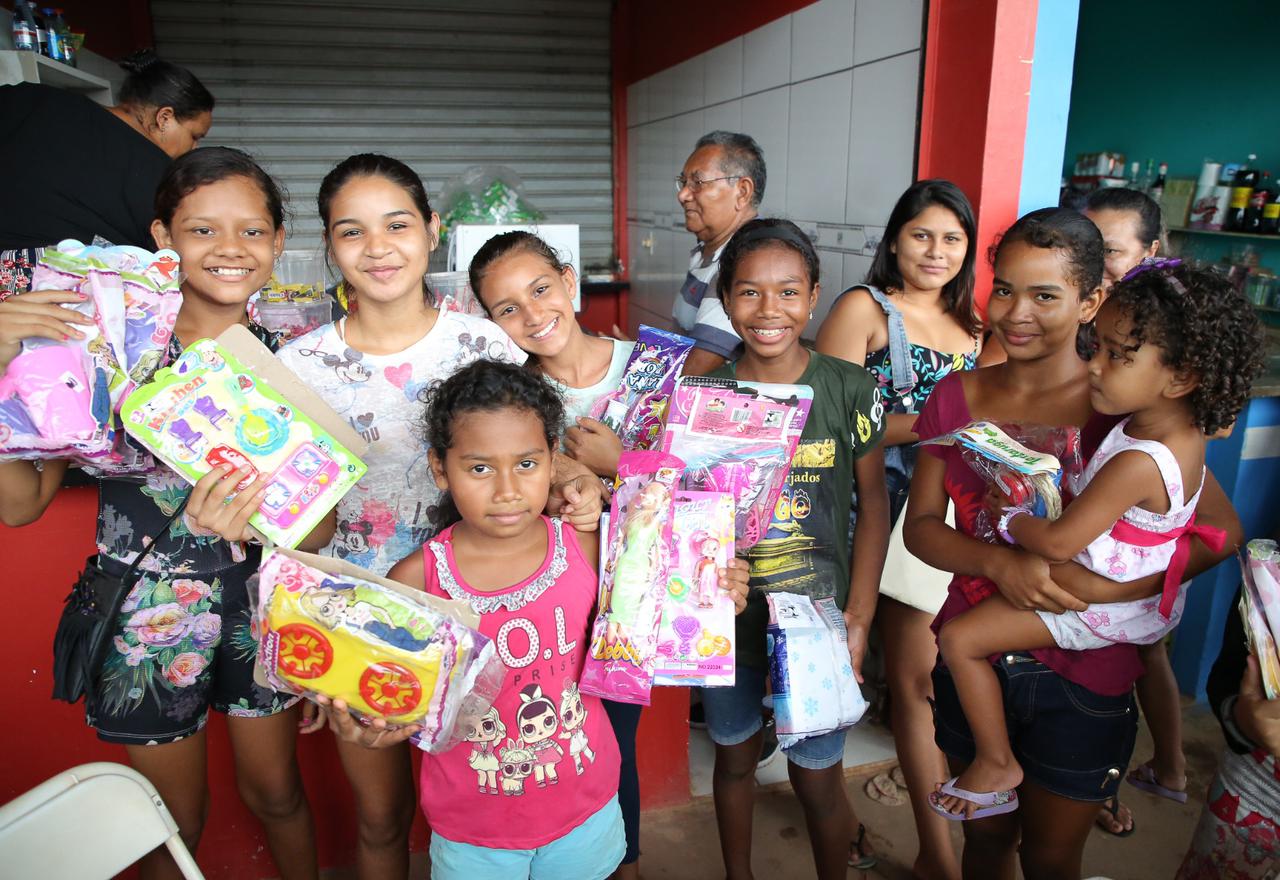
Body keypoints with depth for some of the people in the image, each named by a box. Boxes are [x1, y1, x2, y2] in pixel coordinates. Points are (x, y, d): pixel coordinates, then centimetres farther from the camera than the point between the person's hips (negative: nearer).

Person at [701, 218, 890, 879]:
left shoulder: (850, 389, -9)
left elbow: (873, 501, -3)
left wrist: (858, 619, -7)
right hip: (727, 618, 2)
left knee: (817, 779, 12)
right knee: (734, 757, 21)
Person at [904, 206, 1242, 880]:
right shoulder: (956, 398, -3)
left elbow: (1221, 527, -11)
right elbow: (920, 525, -4)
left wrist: (1119, 585, -26)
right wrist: (1000, 563, -23)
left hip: (1082, 677, -2)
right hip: (971, 664, 3)